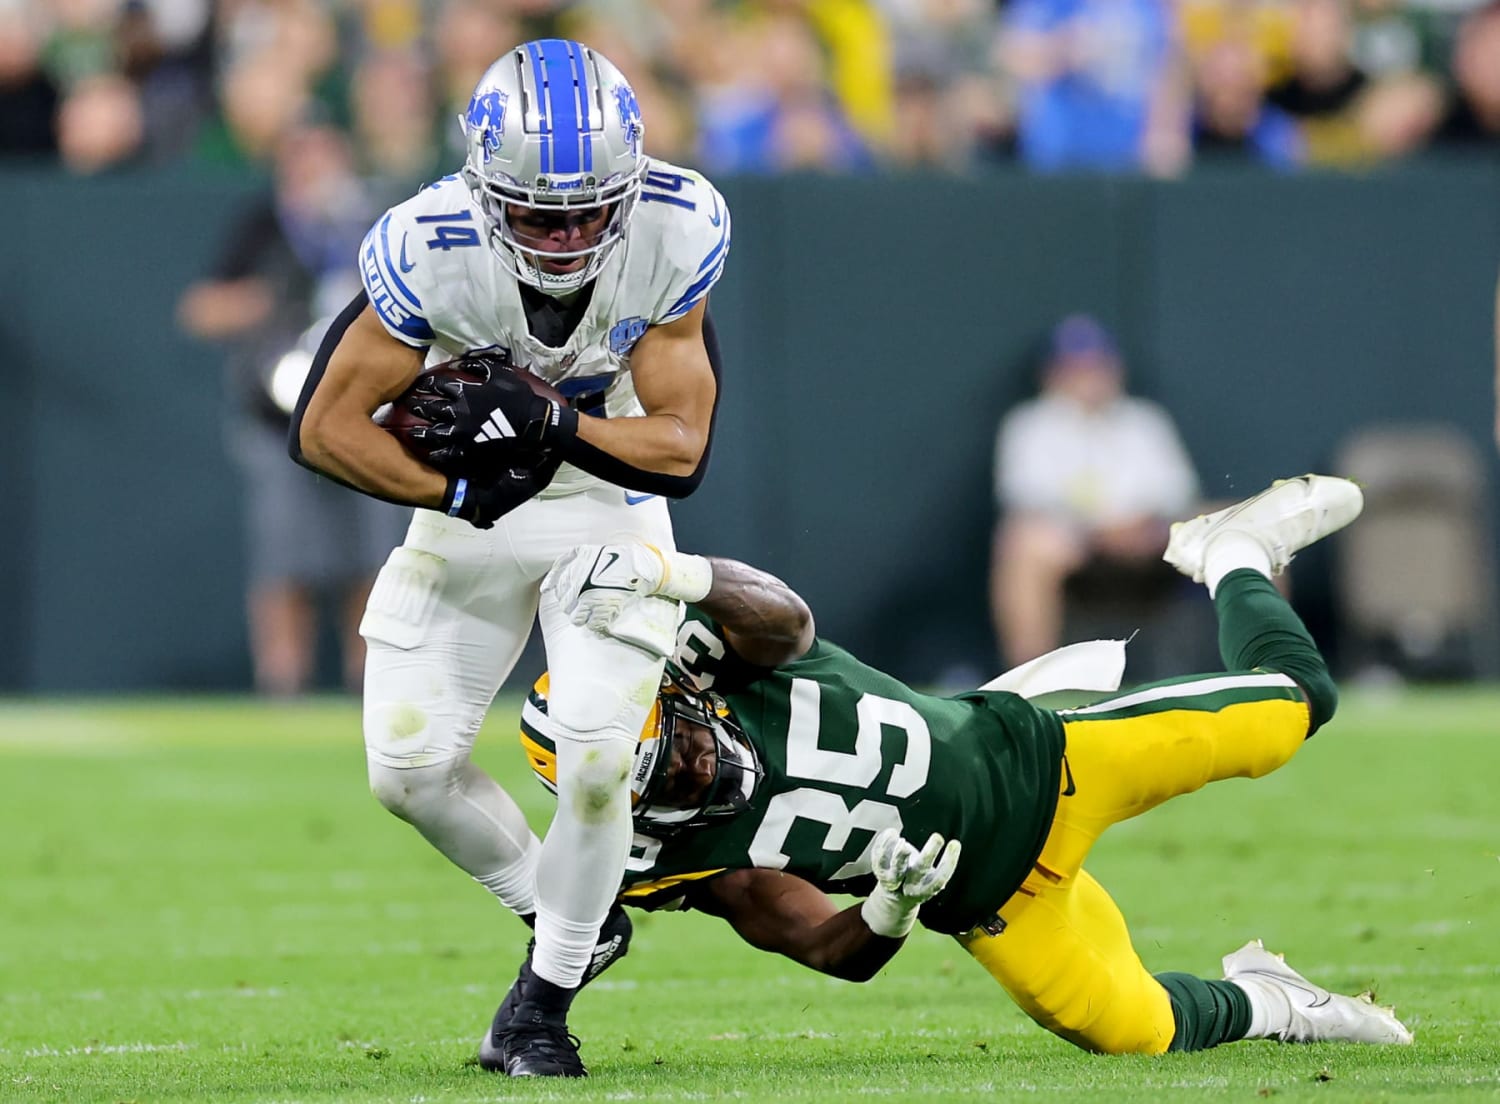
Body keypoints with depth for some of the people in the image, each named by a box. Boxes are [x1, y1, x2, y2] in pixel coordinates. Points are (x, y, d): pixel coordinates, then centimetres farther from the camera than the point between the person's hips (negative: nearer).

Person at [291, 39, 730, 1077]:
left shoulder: (676, 232, -26)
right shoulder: (430, 247, -29)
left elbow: (681, 448, -19)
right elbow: (328, 426, -17)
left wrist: (552, 425, -35)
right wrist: (452, 493, -28)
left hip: (614, 502, -1)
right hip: (471, 512, 1)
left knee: (595, 757, -15)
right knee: (411, 766, -3)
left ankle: (546, 994, 7)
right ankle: (573, 919, 23)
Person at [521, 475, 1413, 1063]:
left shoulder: (728, 652, -18)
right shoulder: (699, 859, -19)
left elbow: (787, 617, -41)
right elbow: (830, 948, -20)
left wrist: (670, 581, -56)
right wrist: (887, 913, -42)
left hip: (1025, 759, 1)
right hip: (994, 897, -1)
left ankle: (1233, 556, 36)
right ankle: (1264, 1006, 27)